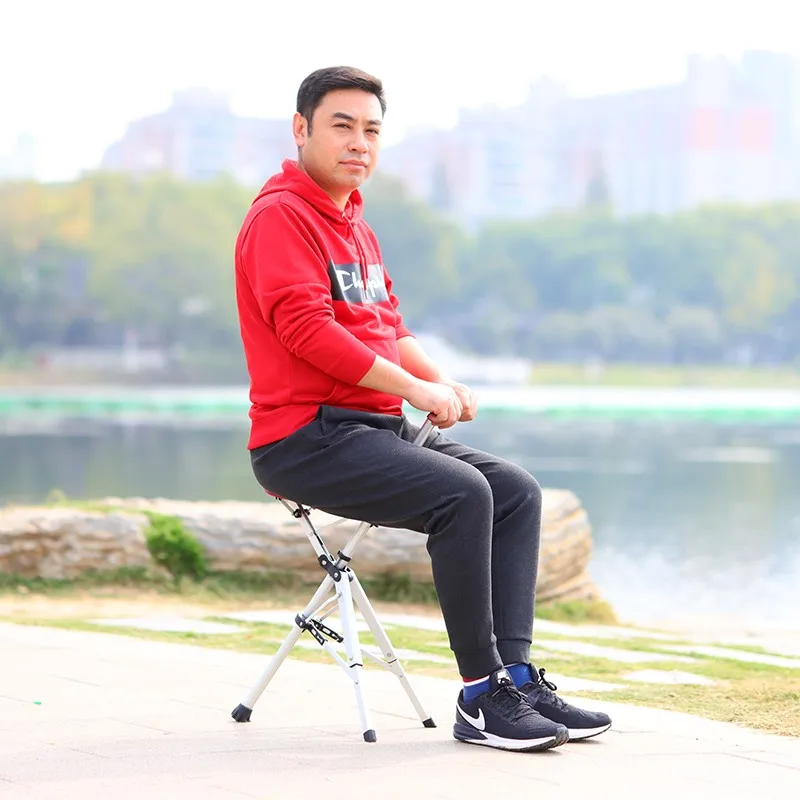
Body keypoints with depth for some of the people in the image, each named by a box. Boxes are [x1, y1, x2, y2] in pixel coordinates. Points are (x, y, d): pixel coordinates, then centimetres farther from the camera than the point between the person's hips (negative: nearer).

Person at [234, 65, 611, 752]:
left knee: (518, 491, -1)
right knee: (462, 493, -27)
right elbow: (307, 329, -20)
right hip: (304, 439, -10)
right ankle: (481, 697, -21)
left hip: (380, 429, 10)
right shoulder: (279, 216, -9)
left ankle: (516, 676, -4)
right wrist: (412, 388, -19)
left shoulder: (354, 221, 22)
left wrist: (443, 383, 2)